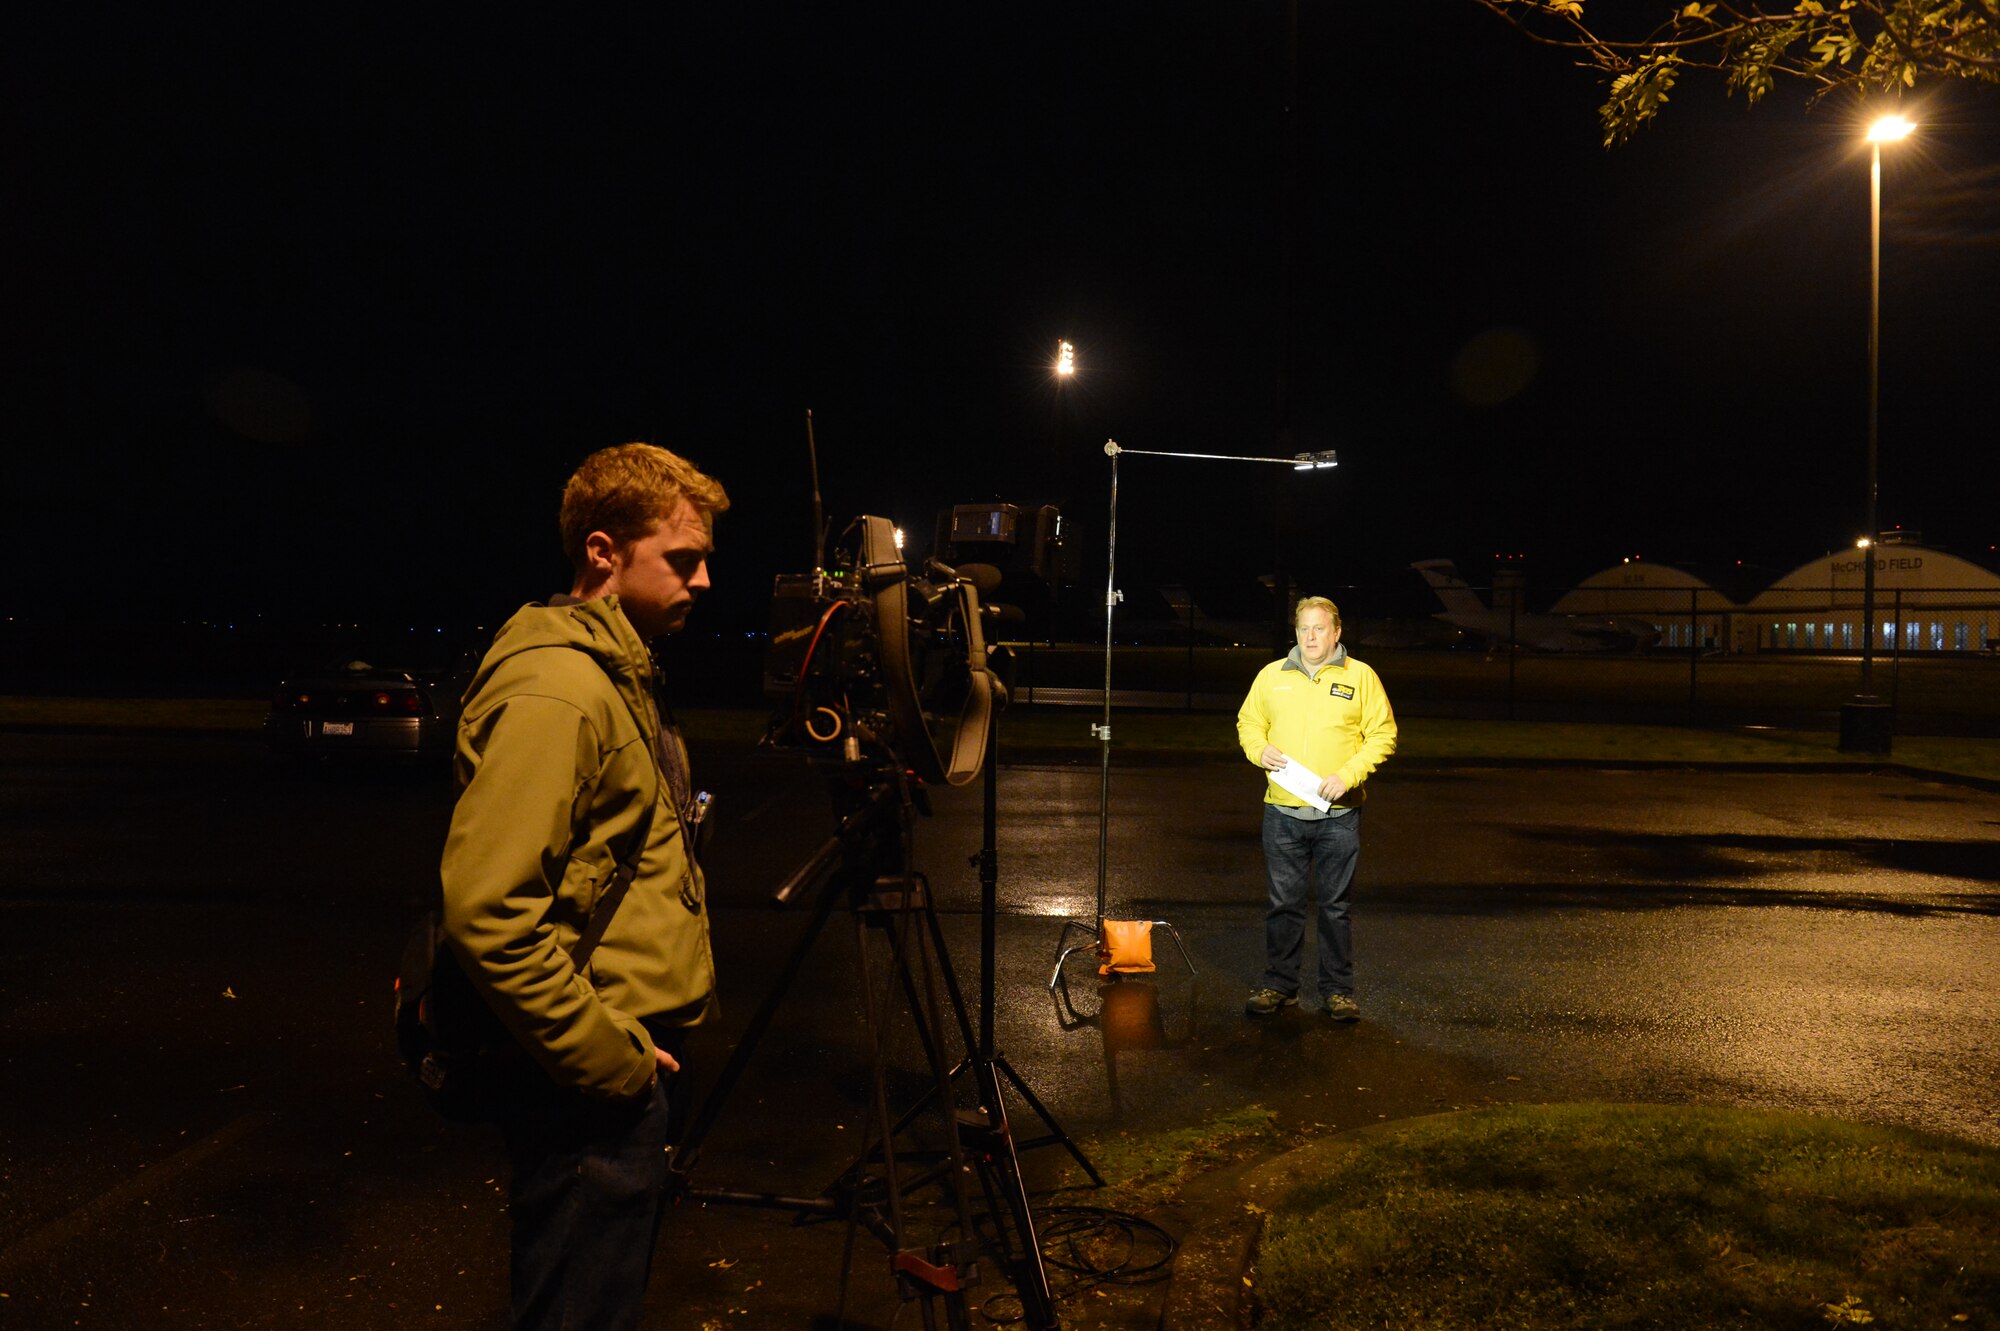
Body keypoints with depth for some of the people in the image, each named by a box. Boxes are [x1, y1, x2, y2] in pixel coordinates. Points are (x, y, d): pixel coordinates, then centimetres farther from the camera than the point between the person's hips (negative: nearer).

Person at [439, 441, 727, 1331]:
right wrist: (607, 1060, -21)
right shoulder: (555, 689, -21)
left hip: (630, 1062, 10)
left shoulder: (625, 674, 12)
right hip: (592, 1087, -10)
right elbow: (487, 911, -27)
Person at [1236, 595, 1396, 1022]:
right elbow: (1249, 723, 15)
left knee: (1335, 905, 8)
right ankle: (1279, 985, 21)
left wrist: (1348, 775, -12)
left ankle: (1338, 990, 20)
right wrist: (1260, 751, -6)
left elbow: (1383, 734, 0)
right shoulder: (1271, 675, 7)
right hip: (1282, 813, 2)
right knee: (1283, 903, 9)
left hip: (1339, 815, -1)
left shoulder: (1360, 676, 1)